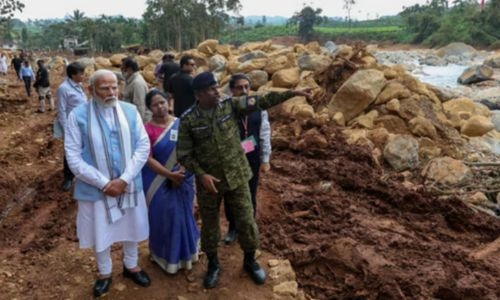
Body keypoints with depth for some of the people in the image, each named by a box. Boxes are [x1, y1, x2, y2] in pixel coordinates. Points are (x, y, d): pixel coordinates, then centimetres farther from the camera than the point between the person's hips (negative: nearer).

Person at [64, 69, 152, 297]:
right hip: (96, 188, -2)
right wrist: (104, 183, -17)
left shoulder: (130, 111, -6)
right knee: (100, 232, 14)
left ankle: (131, 266, 45)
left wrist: (124, 179, -15)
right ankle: (104, 273, 40)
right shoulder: (78, 116, -12)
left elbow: (143, 146, -6)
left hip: (129, 184, 2)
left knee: (131, 227, 19)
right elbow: (73, 158, -12)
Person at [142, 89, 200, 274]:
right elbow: (148, 159, -14)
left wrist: (182, 171, -13)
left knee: (184, 216, 14)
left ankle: (185, 253, 36)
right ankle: (167, 256, 28)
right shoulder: (147, 130, -11)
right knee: (164, 218, 7)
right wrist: (170, 175, -19)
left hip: (183, 179, 3)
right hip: (159, 182, -3)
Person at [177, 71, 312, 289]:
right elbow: (184, 154, -7)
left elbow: (262, 101, -8)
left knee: (246, 221, 9)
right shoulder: (188, 120, -10)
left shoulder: (231, 105, -6)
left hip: (236, 177, 1)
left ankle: (250, 261, 34)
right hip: (208, 181, -1)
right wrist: (201, 174, -19)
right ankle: (213, 264, 37)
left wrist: (292, 93, -13)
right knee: (209, 225, 14)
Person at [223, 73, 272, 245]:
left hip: (252, 158, 2)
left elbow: (265, 134, 1)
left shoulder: (259, 107, -5)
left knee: (250, 195, 15)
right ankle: (232, 227, 38)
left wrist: (265, 160, 2)